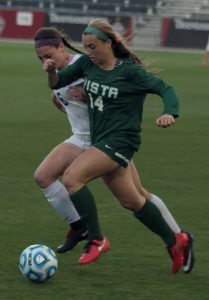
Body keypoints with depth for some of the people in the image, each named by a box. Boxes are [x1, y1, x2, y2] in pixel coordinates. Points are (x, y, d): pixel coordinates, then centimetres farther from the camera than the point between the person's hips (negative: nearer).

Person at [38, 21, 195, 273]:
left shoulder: (129, 71, -12)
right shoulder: (87, 63, 5)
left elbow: (165, 89, -11)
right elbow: (58, 83, 11)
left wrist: (168, 114, -30)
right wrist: (51, 72, -12)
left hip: (120, 141, -8)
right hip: (101, 140, 8)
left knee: (71, 178, -21)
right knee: (131, 201, 14)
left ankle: (96, 240, -12)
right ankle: (175, 242, 29)